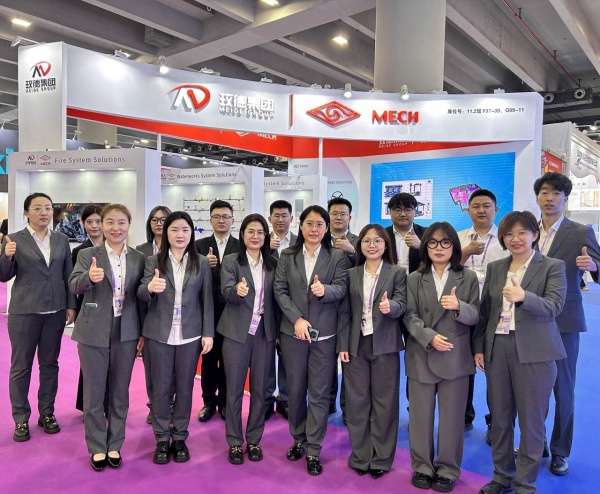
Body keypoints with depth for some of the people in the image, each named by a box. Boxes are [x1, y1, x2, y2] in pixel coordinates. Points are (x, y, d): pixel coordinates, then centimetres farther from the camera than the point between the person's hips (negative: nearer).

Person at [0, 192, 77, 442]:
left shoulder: (61, 240, 6)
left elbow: (68, 275, 7)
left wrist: (71, 305, 2)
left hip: (55, 311, 3)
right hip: (24, 311, -2)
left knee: (50, 364, 11)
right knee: (21, 366, 6)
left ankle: (47, 413, 24)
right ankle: (21, 420, 18)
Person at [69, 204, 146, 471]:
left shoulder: (138, 258, 3)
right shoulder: (87, 255, -2)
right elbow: (73, 286, -16)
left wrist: (143, 332, 3)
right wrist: (89, 277, -38)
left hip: (126, 333, 2)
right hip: (93, 332, -1)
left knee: (120, 392, 12)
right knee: (93, 392, 10)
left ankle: (114, 445, 29)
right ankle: (97, 447, 27)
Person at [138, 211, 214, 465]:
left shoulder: (201, 263, 2)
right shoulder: (153, 261, 1)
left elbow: (207, 300, 1)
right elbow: (141, 294, -9)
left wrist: (208, 333, -3)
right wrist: (150, 287, -32)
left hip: (190, 335, 0)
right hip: (159, 335, 0)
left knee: (184, 388, 10)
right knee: (161, 388, 9)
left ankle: (180, 438, 26)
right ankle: (162, 439, 24)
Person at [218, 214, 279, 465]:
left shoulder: (272, 263, 6)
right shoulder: (231, 260, -3)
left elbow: (276, 298, 7)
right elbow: (226, 291, -16)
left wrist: (278, 331, 3)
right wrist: (238, 290, -39)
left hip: (265, 333, 3)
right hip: (237, 333, -2)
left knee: (260, 389, 11)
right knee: (234, 389, 7)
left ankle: (254, 440, 27)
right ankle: (235, 442, 23)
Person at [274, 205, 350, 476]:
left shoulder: (338, 256, 1)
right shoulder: (287, 256, 5)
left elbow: (342, 289, -7)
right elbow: (279, 290, -1)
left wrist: (325, 290, -30)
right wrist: (297, 319, -13)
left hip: (325, 334, -1)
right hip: (293, 331, 2)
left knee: (319, 393, 4)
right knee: (295, 390, 13)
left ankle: (313, 450, 17)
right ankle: (298, 439, 32)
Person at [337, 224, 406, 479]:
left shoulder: (397, 272, 0)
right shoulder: (351, 274, 6)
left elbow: (401, 304, -11)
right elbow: (344, 312, 4)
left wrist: (390, 307, -34)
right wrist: (342, 345, -1)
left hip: (384, 346, -2)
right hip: (356, 345, 2)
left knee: (384, 402, 8)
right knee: (357, 402, 10)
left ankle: (381, 458, 23)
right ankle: (360, 456, 25)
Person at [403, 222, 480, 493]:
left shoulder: (468, 277, 3)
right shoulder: (415, 279, 3)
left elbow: (475, 316, -1)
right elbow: (410, 316, -3)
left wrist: (459, 306, -22)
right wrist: (430, 337, -18)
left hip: (455, 357, 0)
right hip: (421, 356, 1)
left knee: (452, 416, 9)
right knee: (421, 415, 10)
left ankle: (447, 470, 26)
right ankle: (422, 467, 27)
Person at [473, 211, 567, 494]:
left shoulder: (552, 267, -1)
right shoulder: (495, 268, 10)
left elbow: (553, 307, -16)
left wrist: (523, 297, -34)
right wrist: (478, 347, 8)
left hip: (534, 352, -3)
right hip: (497, 349, 4)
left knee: (531, 422, 6)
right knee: (499, 418, 12)